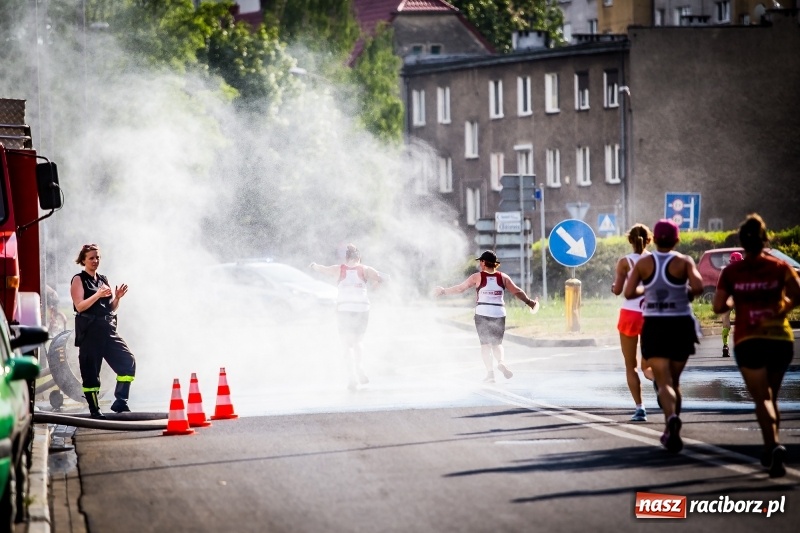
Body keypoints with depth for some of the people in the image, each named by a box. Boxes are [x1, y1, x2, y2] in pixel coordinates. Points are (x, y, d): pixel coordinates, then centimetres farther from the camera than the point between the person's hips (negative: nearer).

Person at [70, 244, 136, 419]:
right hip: (89, 332, -5)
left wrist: (117, 298, -2)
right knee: (90, 371, -3)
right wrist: (98, 295, -22)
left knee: (128, 361, -8)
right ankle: (94, 409, 5)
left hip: (107, 331, 6)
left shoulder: (103, 280, 18)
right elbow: (79, 306, -12)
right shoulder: (79, 280, 0)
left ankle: (120, 401, -5)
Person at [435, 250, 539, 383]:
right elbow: (517, 291, 6)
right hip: (499, 313, 2)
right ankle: (501, 361, -17)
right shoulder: (503, 277, 5)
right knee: (497, 343, 12)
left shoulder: (477, 277, -1)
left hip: (482, 313, -2)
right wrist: (529, 302, 16)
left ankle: (490, 372, -5)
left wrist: (444, 291, 15)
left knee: (485, 344, 5)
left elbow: (460, 288, 2)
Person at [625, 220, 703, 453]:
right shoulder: (684, 262, -4)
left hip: (654, 327, -1)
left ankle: (672, 417, -37)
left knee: (663, 381, -8)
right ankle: (670, 432, 21)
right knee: (674, 380, 17)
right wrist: (689, 295, 4)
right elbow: (698, 287, -18)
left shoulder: (643, 263, -1)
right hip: (680, 324, 1)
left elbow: (628, 292, -6)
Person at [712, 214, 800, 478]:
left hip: (748, 341, -2)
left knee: (762, 398, -6)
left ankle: (774, 445, -29)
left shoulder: (732, 272, -2)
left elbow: (718, 306, -4)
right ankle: (770, 450, 22)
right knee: (771, 396, 20)